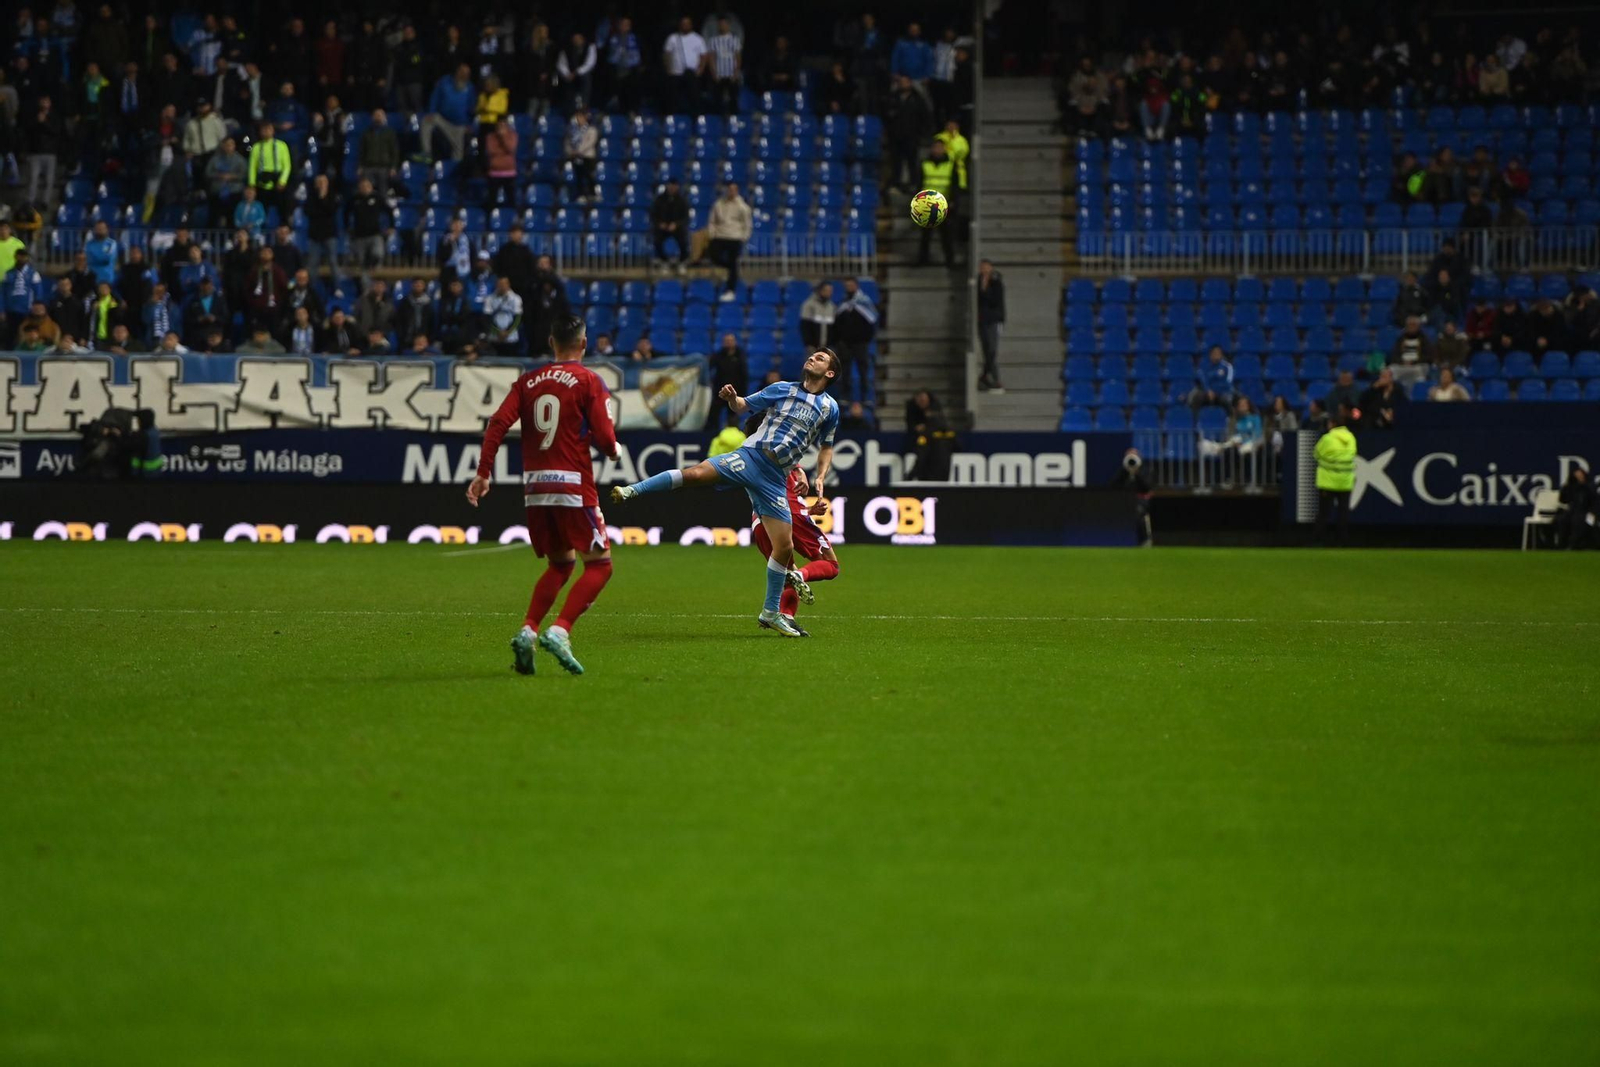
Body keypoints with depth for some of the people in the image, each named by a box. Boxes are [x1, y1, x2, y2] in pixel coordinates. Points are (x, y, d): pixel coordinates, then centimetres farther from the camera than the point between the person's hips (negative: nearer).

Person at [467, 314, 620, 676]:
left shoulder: (528, 381, 10)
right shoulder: (588, 381, -3)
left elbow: (498, 424, 0)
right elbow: (605, 439, -9)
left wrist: (483, 473, 1)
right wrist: (613, 449, 13)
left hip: (535, 485, 6)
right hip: (573, 486, -6)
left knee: (559, 565, 21)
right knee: (599, 565, 3)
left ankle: (528, 632, 2)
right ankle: (559, 631, -16)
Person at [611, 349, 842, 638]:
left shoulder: (830, 408, 13)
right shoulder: (783, 389, 10)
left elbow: (827, 448, 24)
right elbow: (742, 406, 16)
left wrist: (820, 479, 9)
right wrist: (731, 398, -7)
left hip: (775, 479, 2)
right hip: (749, 458, -2)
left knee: (784, 546, -3)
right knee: (696, 473, -29)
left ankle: (770, 613, 12)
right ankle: (631, 491, -24)